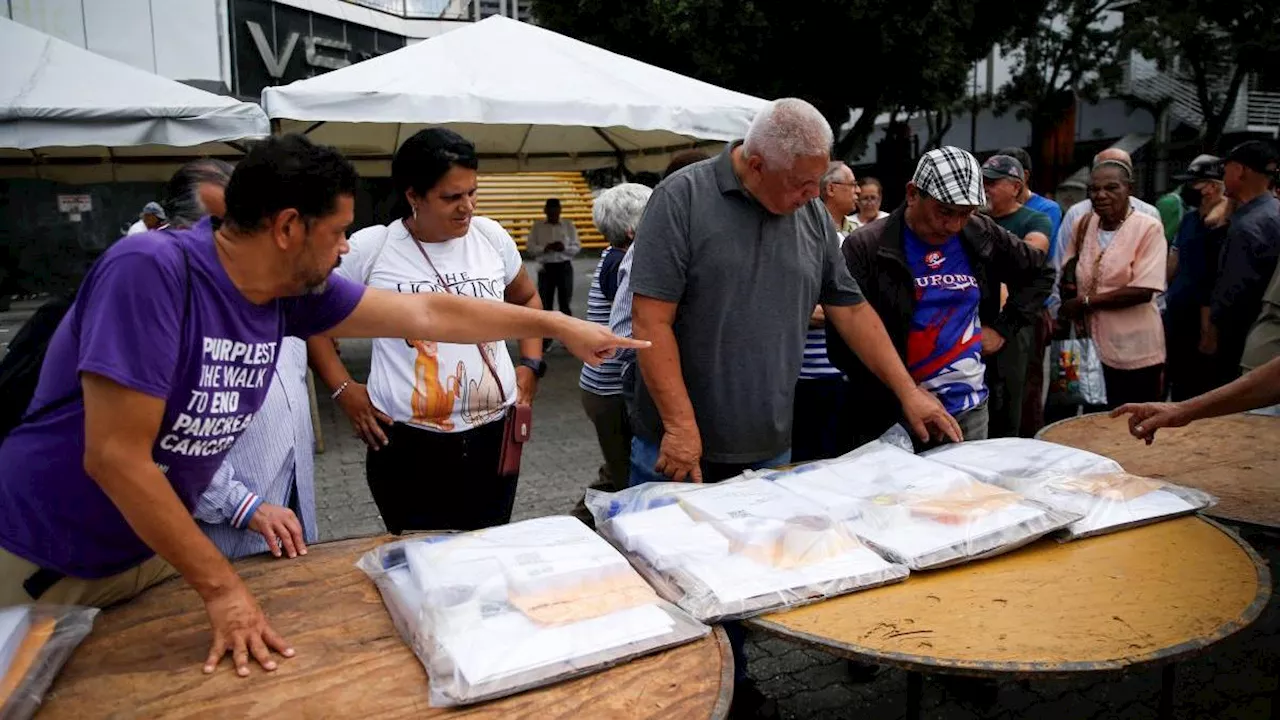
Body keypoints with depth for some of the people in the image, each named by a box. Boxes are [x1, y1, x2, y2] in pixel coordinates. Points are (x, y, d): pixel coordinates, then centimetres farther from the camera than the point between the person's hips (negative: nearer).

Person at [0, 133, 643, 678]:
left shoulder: (292, 291, -9)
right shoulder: (151, 270, -29)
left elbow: (427, 314, -2)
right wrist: (221, 588, -24)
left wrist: (557, 326, 2)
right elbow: (114, 457, -29)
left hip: (151, 549, 6)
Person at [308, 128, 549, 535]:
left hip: (494, 433, 3)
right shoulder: (370, 247, -7)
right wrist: (342, 390, -2)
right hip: (408, 442, -3)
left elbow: (526, 298, 19)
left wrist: (530, 366, 7)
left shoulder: (491, 236, 2)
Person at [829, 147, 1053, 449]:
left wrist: (1004, 328, 9)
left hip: (970, 407, 4)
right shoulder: (866, 247, -10)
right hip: (893, 416, -4)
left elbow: (1040, 274, 22)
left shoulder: (982, 235, 4)